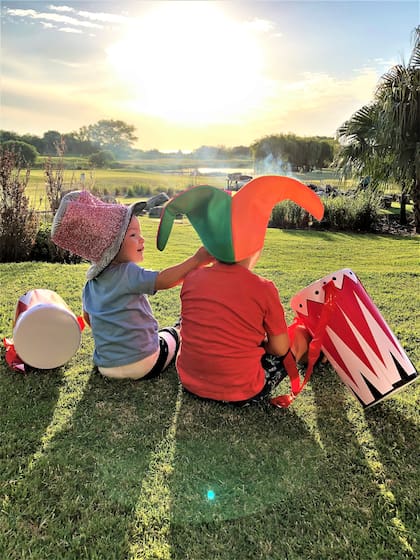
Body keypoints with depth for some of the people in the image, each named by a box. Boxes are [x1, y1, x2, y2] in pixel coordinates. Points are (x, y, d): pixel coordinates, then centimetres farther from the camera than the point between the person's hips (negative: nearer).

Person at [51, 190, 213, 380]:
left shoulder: (92, 281, 4)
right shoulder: (127, 273, -21)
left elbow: (87, 316, 16)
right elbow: (162, 279, -32)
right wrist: (196, 260, -31)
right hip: (144, 365, -7)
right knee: (174, 333, 22)